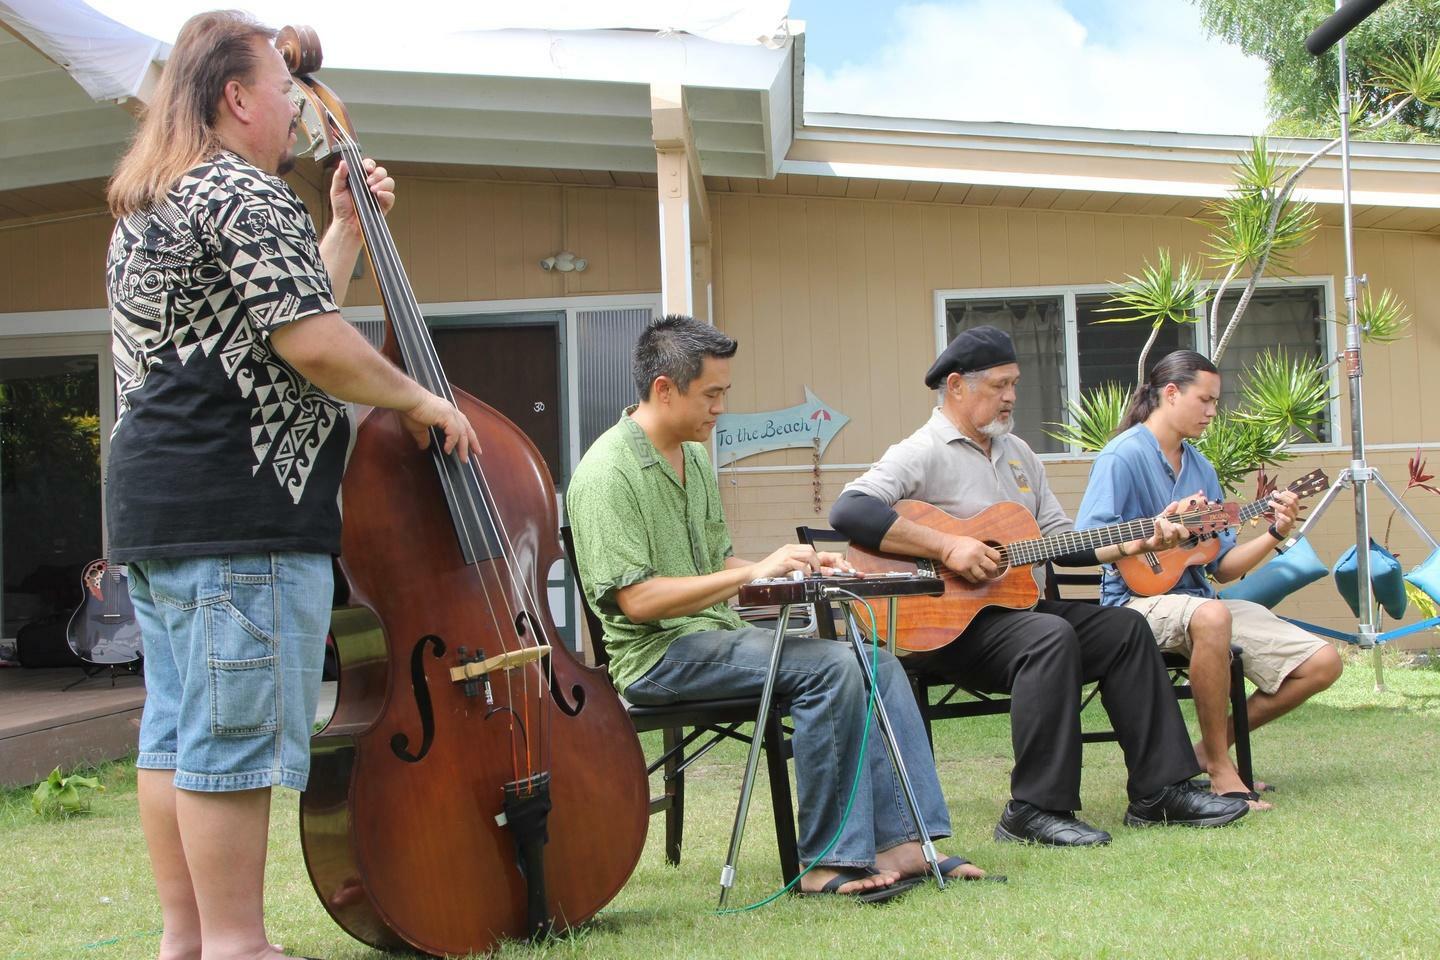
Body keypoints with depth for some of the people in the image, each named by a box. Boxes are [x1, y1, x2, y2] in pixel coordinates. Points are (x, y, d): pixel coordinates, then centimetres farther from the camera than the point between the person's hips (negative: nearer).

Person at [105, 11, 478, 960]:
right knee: (237, 734, -6)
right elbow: (313, 345, -18)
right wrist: (419, 399, -4)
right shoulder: (248, 194, -10)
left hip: (151, 507, 11)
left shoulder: (150, 209, 22)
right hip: (237, 511, -11)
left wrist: (346, 232, 24)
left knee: (177, 729, 12)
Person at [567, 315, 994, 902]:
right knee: (830, 666, -26)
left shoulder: (694, 457, 16)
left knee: (880, 666, -4)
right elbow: (636, 599, -22)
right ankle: (829, 860, -19)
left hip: (718, 637, 9)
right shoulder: (607, 473, -14)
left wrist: (797, 570, 5)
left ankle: (901, 843, -10)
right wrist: (754, 573, -21)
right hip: (657, 655, -9)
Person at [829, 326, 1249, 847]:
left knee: (1125, 629, -3)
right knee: (1050, 637, -32)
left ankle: (1158, 790, 0)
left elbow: (1061, 539, 20)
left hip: (1019, 603, 9)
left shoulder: (1018, 453, 20)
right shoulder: (923, 453, -9)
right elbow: (848, 510, -25)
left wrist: (1137, 541, 5)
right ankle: (1036, 810, -29)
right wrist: (947, 546, -27)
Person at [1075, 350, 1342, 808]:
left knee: (1321, 663, -5)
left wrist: (1274, 535, 1)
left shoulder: (1201, 468, 16)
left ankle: (1212, 748, 9)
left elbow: (1223, 566, 15)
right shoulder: (1124, 456, -7)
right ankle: (1219, 769, -26)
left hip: (1198, 596, 8)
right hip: (1140, 600, -8)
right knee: (1210, 617, -43)